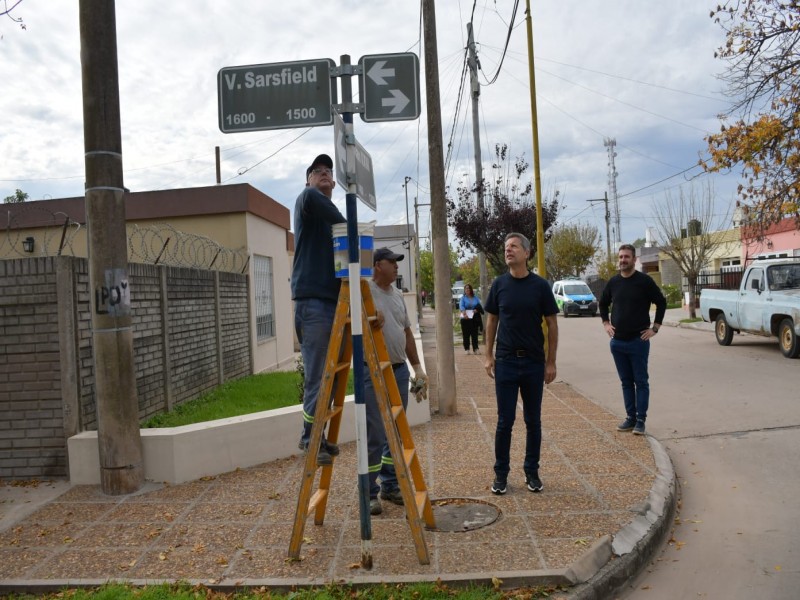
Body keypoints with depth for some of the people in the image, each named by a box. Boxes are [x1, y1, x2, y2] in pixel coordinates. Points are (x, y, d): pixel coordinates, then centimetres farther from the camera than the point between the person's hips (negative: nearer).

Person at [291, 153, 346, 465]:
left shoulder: (333, 216, 22)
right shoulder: (306, 201, 3)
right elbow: (310, 196, -23)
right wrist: (346, 224, -16)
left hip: (335, 299, 7)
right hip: (312, 300, -7)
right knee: (316, 376, -6)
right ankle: (311, 438, 6)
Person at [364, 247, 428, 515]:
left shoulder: (397, 295, 14)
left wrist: (417, 367, 16)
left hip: (399, 370, 7)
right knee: (374, 436, -3)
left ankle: (390, 486, 26)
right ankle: (369, 493, 10)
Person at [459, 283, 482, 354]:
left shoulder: (475, 297, 9)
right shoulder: (463, 298, 2)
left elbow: (480, 306, 8)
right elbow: (461, 306, -12)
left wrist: (477, 310, -15)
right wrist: (464, 313, -30)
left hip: (474, 318, 2)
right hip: (466, 318, -2)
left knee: (475, 334, 0)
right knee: (466, 334, 0)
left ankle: (475, 349, 3)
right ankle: (467, 349, 7)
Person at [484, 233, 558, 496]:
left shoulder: (540, 285, -3)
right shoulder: (499, 284, 1)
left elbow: (552, 324, 1)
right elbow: (492, 320, 7)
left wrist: (551, 362, -2)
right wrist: (488, 356, 2)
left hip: (534, 363, 0)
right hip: (506, 362, 0)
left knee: (533, 420, 10)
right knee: (505, 421, 4)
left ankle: (532, 471, 24)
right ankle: (501, 473, 16)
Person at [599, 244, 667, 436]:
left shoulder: (644, 281, -6)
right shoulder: (613, 282, 7)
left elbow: (661, 302, -1)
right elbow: (603, 303, 22)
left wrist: (655, 328, -5)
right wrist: (606, 323, 11)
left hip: (638, 341, -4)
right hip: (617, 342, 5)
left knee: (641, 382, 2)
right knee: (626, 382, 11)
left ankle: (640, 420, 7)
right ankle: (630, 417, 19)